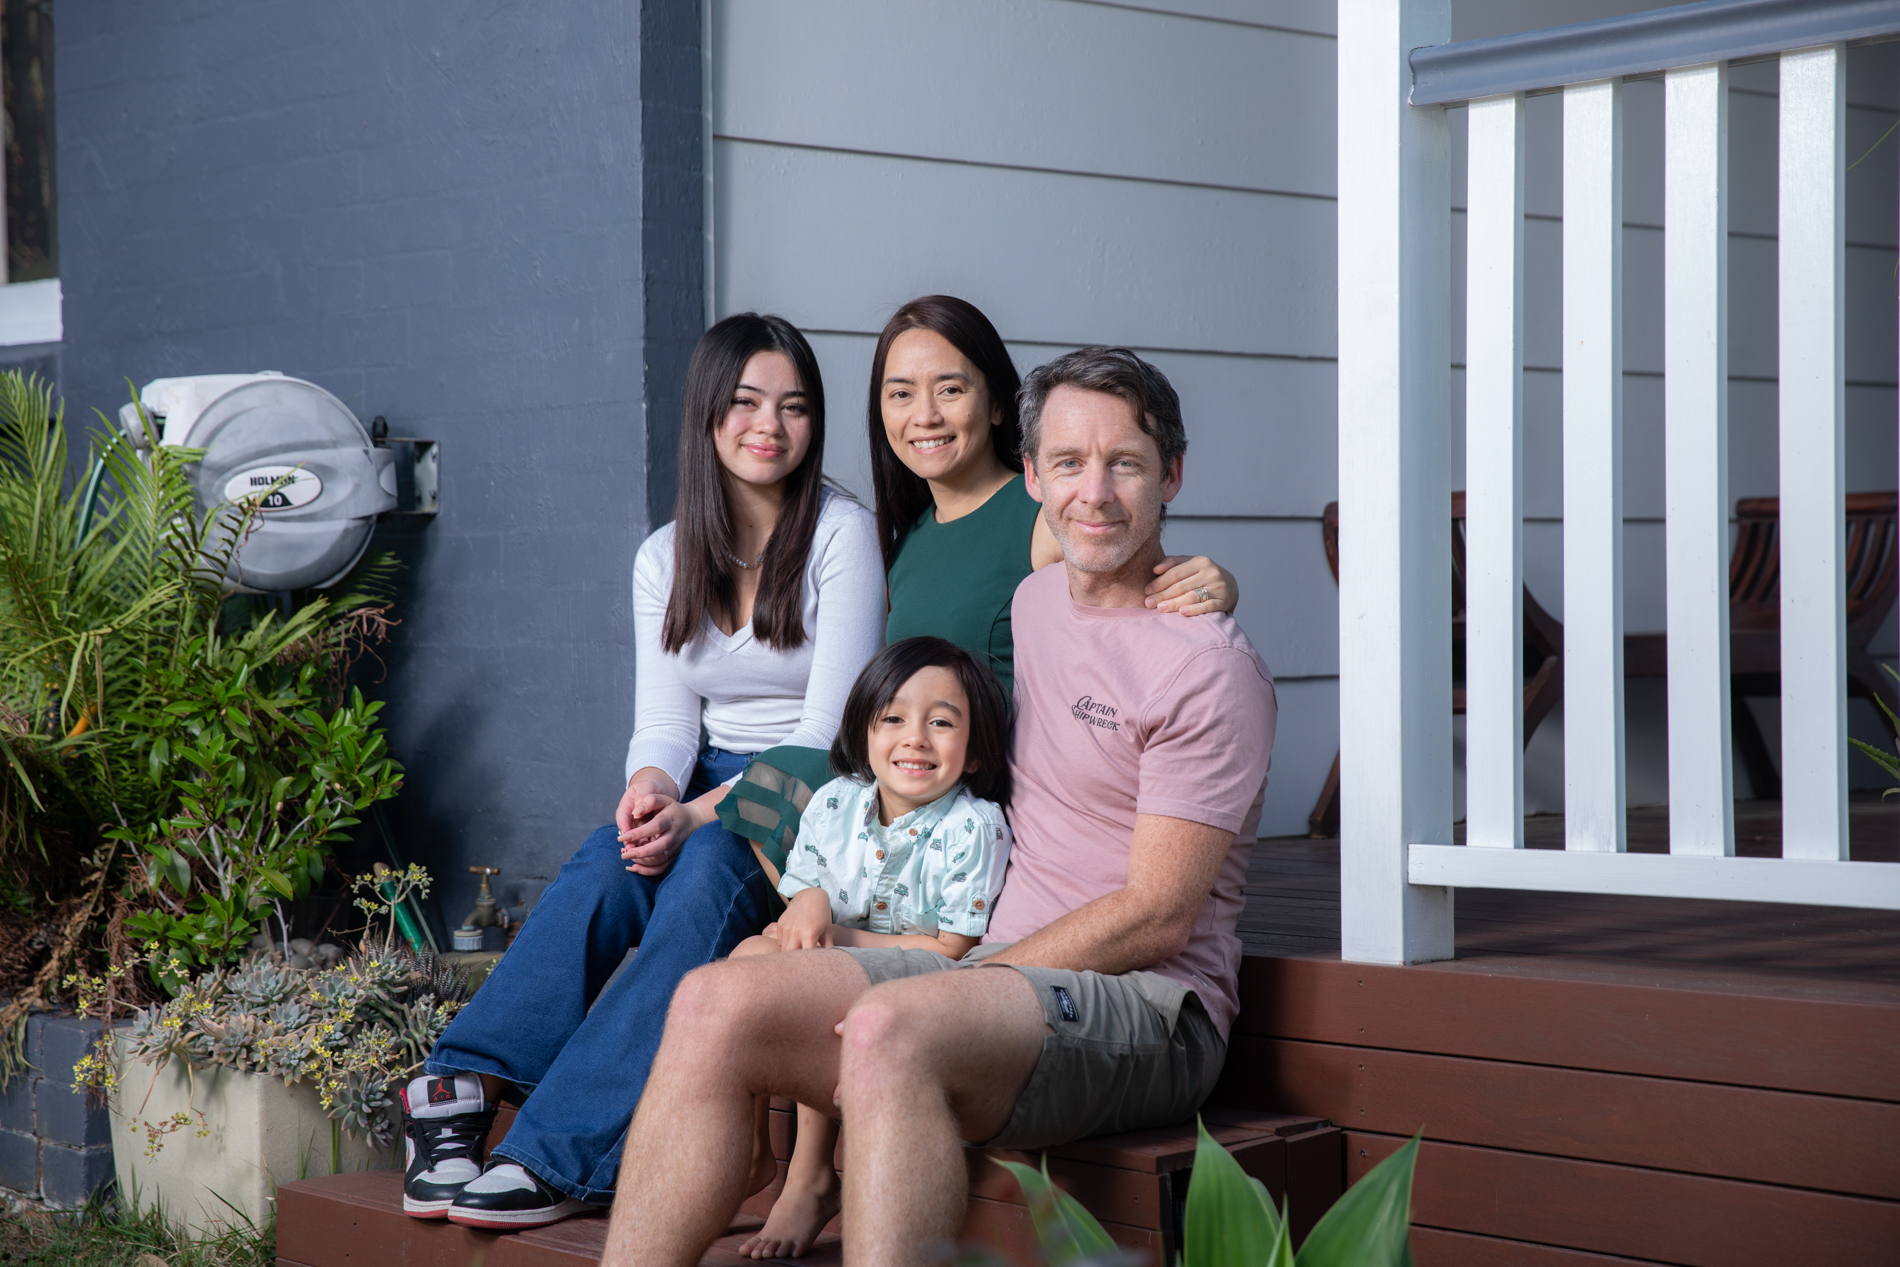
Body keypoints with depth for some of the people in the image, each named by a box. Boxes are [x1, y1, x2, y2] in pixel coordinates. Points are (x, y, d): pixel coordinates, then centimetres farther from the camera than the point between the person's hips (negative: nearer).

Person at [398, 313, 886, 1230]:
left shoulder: (842, 535, -4)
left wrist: (696, 815, -24)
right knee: (610, 864, -30)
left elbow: (829, 727, -12)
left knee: (703, 872, -35)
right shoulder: (666, 559, 11)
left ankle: (554, 1156, -42)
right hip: (702, 793, 4)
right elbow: (664, 720, 5)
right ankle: (462, 1093, -38)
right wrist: (650, 788, -21)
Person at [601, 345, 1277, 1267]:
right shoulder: (1029, 602, 17)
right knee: (717, 1003, -16)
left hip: (1145, 1006, -7)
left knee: (891, 1031, -37)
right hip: (993, 964, 7)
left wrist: (973, 982, -15)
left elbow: (1155, 917, -12)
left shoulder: (1210, 668, -7)